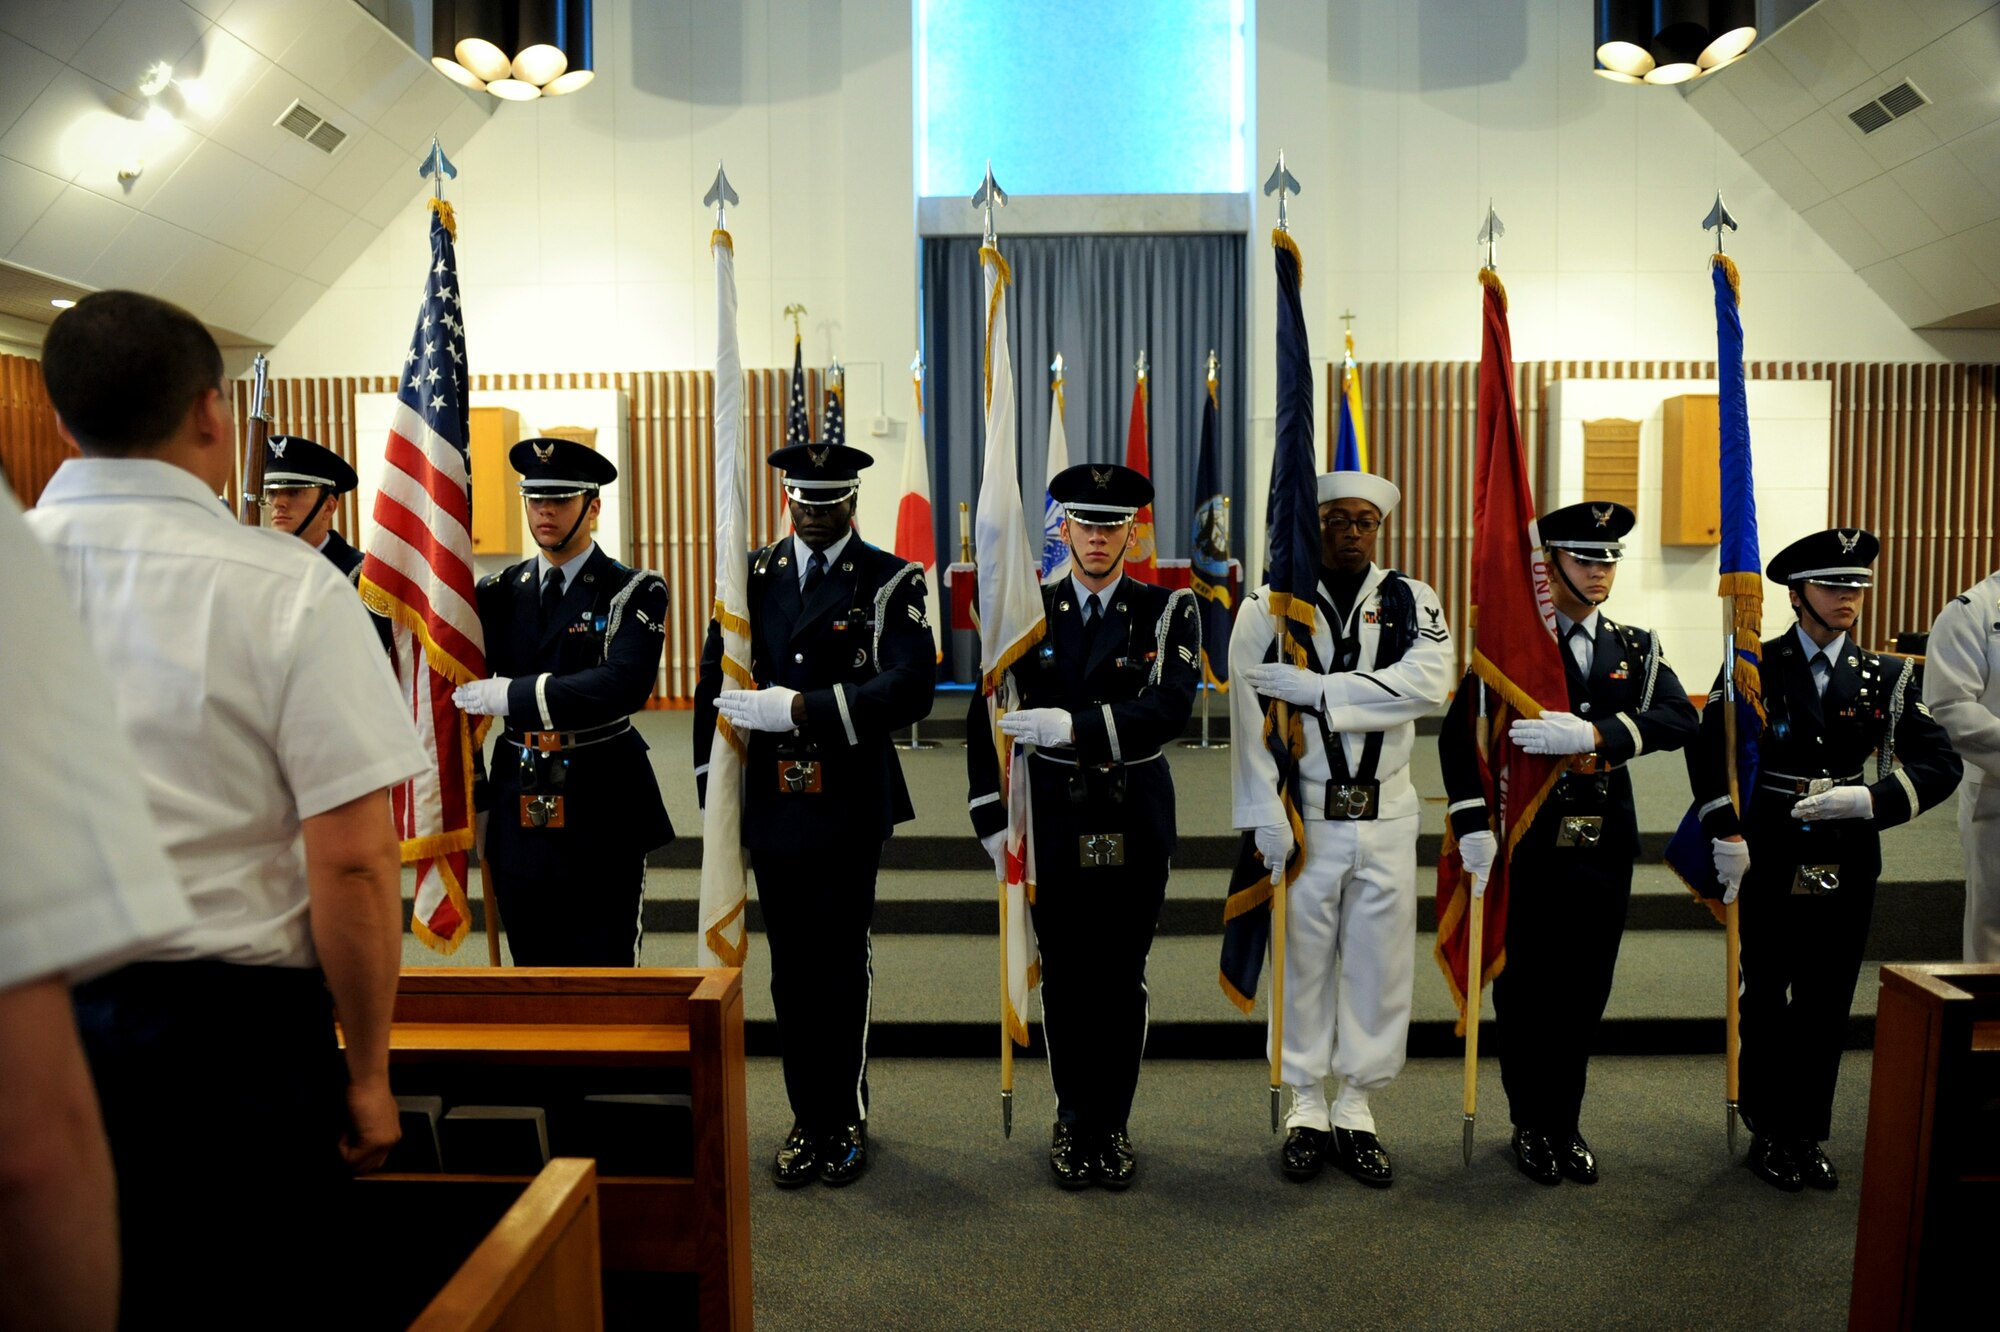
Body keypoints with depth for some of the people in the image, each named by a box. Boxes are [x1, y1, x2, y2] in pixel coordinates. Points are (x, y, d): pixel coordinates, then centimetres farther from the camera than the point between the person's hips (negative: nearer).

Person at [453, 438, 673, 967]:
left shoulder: (634, 593, -4)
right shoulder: (500, 592, 9)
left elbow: (625, 684, -22)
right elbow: (463, 694, 12)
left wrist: (513, 695, -22)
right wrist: (475, 804, 9)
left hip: (602, 814, -4)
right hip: (519, 815, 4)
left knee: (605, 970, 4)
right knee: (532, 969, 13)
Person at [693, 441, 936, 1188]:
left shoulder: (892, 582, -2)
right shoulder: (749, 577, 10)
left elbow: (911, 688, -16)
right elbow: (714, 684, 12)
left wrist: (805, 709, -23)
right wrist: (714, 790, 7)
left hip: (850, 805, -3)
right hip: (771, 802, 3)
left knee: (840, 964, 3)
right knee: (791, 967, 10)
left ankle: (844, 1121, 20)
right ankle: (809, 1120, 23)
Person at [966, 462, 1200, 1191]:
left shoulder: (1168, 611, -2)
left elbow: (1169, 707, -18)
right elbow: (986, 719, 1)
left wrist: (1073, 726, -30)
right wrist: (991, 819, -4)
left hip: (1137, 818, 0)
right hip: (1053, 814, 1)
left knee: (1123, 977, 9)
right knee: (1064, 975, 9)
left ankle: (1113, 1125, 25)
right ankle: (1073, 1118, 28)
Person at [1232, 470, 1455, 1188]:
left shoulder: (1412, 602, 4)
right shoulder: (1269, 607, -1)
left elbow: (1429, 683, -15)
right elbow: (1250, 715, -7)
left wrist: (1315, 688, -20)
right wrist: (1263, 816, -13)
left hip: (1387, 813, 2)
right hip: (1304, 813, -2)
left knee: (1379, 961, 8)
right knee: (1302, 958, 6)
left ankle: (1355, 1108, 23)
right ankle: (1307, 1109, 22)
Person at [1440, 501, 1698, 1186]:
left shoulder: (1637, 647, 8)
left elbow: (1681, 719, -11)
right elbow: (1458, 734, -9)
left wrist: (1592, 733, -28)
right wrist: (1473, 824, -19)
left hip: (1605, 845, 3)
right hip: (1528, 843, -3)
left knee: (1584, 990, 11)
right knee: (1524, 989, 6)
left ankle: (1566, 1124, 28)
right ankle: (1532, 1125, 23)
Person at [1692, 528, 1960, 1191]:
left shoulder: (1886, 677, 6)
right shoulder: (1755, 665, -1)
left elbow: (1941, 764, 1)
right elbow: (1709, 751, -3)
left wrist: (1869, 799, -15)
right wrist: (1727, 835, -10)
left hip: (1848, 867, 2)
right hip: (1769, 863, -2)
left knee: (1827, 1005, 9)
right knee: (1766, 1001, 6)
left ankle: (1809, 1135, 23)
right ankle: (1769, 1133, 19)